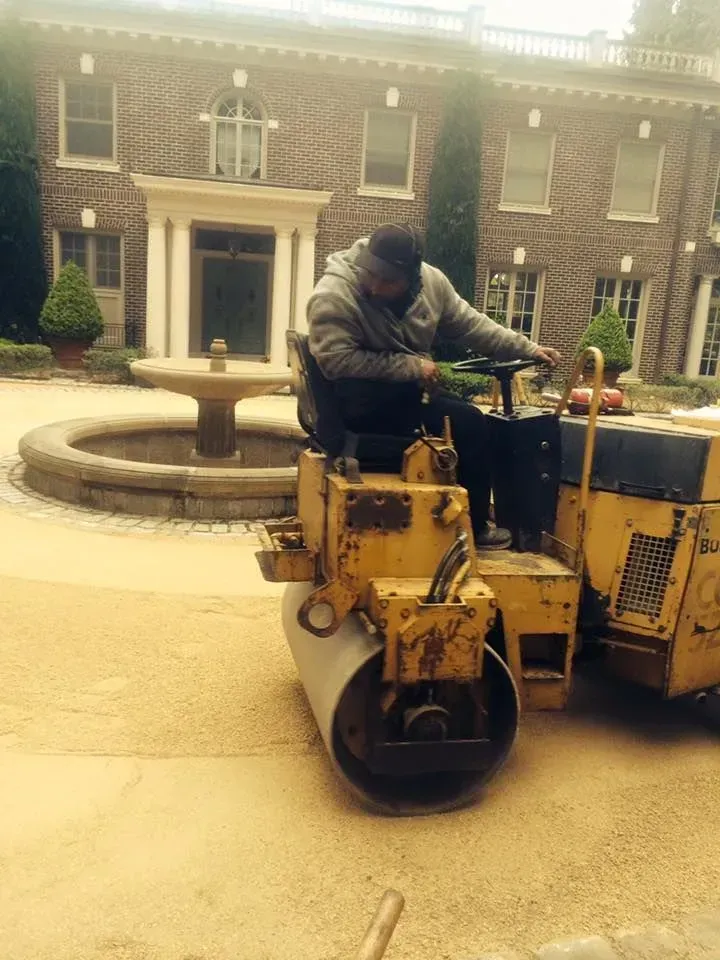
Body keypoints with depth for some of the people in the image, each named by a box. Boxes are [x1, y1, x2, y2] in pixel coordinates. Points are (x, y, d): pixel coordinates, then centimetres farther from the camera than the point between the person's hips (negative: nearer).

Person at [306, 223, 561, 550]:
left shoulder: (431, 281, -4)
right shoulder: (332, 295, -22)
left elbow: (471, 325, 4)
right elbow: (336, 361, -27)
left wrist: (528, 349, -2)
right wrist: (410, 365, -26)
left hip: (410, 389, 7)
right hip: (359, 400, -7)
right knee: (466, 421, -17)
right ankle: (470, 526, 0)